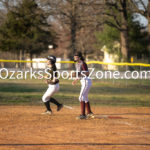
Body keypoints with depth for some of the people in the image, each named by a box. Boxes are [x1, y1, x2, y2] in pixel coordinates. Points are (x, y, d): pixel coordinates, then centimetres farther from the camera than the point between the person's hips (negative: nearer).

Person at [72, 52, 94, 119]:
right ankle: (89, 113, 34)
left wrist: (79, 73, -26)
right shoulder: (77, 64, 13)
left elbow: (87, 73, -22)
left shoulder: (83, 64, -17)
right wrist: (76, 79, 17)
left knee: (81, 97, -16)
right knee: (85, 97, 21)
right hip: (83, 82, 11)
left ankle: (83, 115, -18)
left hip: (86, 81, -11)